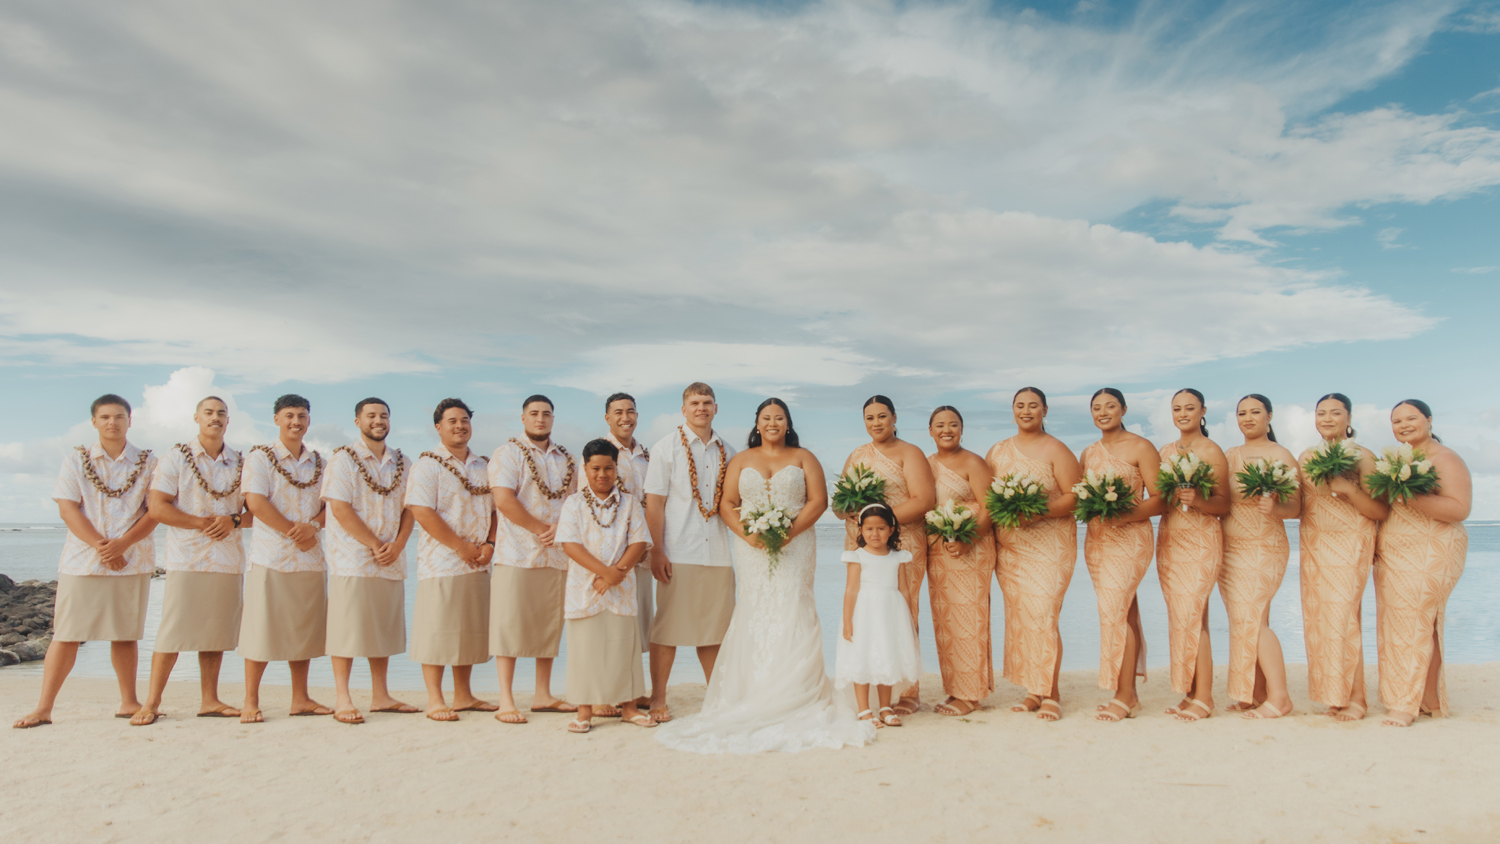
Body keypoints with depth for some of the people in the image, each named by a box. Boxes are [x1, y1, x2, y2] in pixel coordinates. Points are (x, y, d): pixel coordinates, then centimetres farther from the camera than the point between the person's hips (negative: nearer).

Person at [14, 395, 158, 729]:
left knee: (126, 633, 6)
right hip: (82, 560, 0)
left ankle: (129, 702, 15)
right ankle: (43, 707, 6)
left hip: (133, 560, 0)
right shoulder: (76, 460, 7)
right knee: (66, 634, 0)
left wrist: (122, 543, -15)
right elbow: (67, 509, -2)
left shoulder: (148, 463, 6)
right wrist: (100, 545, -14)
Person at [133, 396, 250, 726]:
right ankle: (151, 703, 5)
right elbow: (157, 507, -6)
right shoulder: (175, 458, 2)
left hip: (228, 560, 3)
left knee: (216, 631, 6)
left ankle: (209, 700, 13)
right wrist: (203, 522, -12)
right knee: (172, 632, -4)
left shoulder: (241, 464, 11)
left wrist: (234, 520, -9)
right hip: (186, 559, -3)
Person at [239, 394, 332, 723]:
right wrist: (294, 532, -12)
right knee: (262, 629, -3)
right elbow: (255, 502, -11)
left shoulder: (318, 462, 14)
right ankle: (251, 702, 7)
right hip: (271, 556, -4)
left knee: (304, 629, 7)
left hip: (310, 557, 5)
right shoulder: (260, 457, 0)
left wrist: (314, 525, -11)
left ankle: (300, 699, 16)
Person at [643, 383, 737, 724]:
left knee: (716, 627, 9)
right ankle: (658, 700, 10)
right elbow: (654, 503, -3)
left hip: (717, 552, 4)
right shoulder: (667, 448, 2)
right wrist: (656, 551, -9)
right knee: (668, 627, 0)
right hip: (677, 553, -4)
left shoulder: (726, 453, 13)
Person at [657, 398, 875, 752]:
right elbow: (726, 503, 7)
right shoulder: (741, 460, 15)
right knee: (754, 616, -3)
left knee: (792, 615, -8)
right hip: (753, 550, 1)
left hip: (795, 547, -1)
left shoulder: (803, 458, 10)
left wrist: (791, 530, -12)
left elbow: (818, 500, 1)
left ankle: (796, 695, -4)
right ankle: (752, 698, -1)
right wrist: (747, 534, -10)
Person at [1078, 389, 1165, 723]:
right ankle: (1130, 695, 14)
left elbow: (1159, 500, -9)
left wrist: (1124, 516, -22)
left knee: (1115, 611, -13)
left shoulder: (1140, 447, -2)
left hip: (1130, 538, -5)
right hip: (1096, 540, 6)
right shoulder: (1088, 454, 15)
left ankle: (1124, 697, -6)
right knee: (1124, 614, 9)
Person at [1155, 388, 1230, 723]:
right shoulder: (1165, 451, 14)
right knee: (1180, 617, 6)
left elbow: (1224, 503, -7)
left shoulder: (1211, 451, -3)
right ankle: (1188, 694, 11)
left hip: (1201, 540, -6)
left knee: (1191, 616, -10)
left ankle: (1203, 699, -2)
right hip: (1168, 539, 6)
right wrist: (1168, 496, -1)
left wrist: (1197, 501, -23)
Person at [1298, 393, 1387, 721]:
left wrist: (1349, 488, -20)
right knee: (1316, 617, 2)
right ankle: (1331, 695, 11)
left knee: (1342, 617, -9)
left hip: (1349, 545, -5)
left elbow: (1381, 511, -7)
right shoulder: (1307, 457, 12)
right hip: (1313, 544, 5)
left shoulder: (1362, 455, -3)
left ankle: (1353, 698, 2)